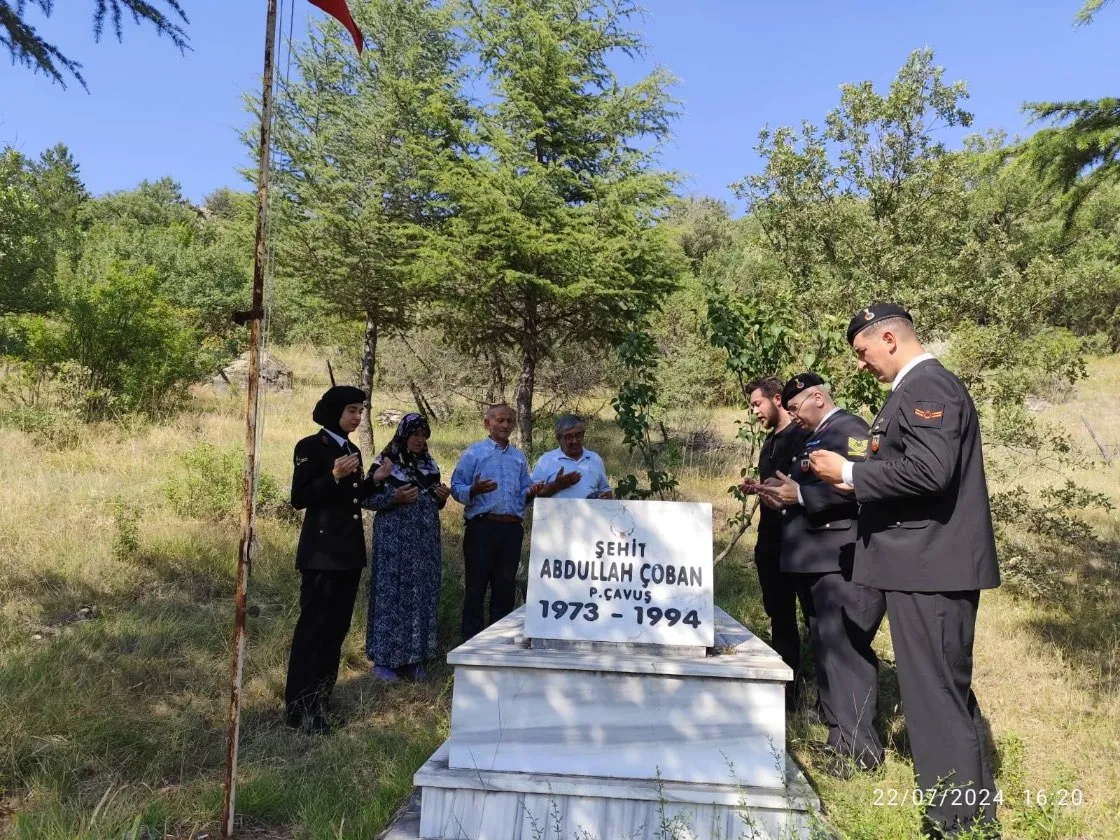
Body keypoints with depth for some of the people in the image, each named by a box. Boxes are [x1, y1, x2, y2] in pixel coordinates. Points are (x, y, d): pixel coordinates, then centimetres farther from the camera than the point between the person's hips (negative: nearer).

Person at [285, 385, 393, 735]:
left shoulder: (352, 450, 15)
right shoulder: (310, 446, -8)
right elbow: (299, 499, -13)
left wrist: (375, 480, 5)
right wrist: (334, 476, -24)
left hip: (350, 549, 8)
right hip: (322, 550, -8)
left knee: (337, 626, 11)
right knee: (313, 626, -6)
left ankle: (321, 700, 21)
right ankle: (300, 707, 1)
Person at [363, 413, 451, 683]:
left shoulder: (430, 465, 12)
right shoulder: (386, 462, -4)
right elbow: (368, 499, -4)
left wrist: (442, 496, -2)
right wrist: (395, 498, -19)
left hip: (425, 541, 5)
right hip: (394, 539, -5)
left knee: (422, 596, 6)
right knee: (391, 594, -4)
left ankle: (413, 657, 15)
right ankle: (384, 659, 6)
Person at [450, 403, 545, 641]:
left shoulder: (519, 457, 17)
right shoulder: (474, 452, 3)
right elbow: (456, 487, -4)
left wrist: (530, 493, -3)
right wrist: (473, 491, -23)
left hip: (512, 529, 5)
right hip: (482, 527, -4)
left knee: (505, 586, 10)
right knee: (476, 586, 1)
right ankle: (471, 639, 10)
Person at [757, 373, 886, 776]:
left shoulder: (849, 429, -10)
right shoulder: (814, 438, 19)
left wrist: (799, 494, -23)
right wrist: (784, 497, 7)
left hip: (843, 564, -10)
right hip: (818, 563, 10)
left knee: (843, 650, -8)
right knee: (825, 649, 15)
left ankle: (859, 749, 0)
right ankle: (840, 735, 26)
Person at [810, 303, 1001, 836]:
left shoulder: (926, 386, -15)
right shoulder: (920, 387, 17)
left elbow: (929, 470, -27)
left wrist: (849, 471, -17)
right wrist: (859, 484, 11)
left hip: (929, 568, -11)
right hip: (928, 565, 11)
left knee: (936, 696, -2)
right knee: (946, 691, 19)